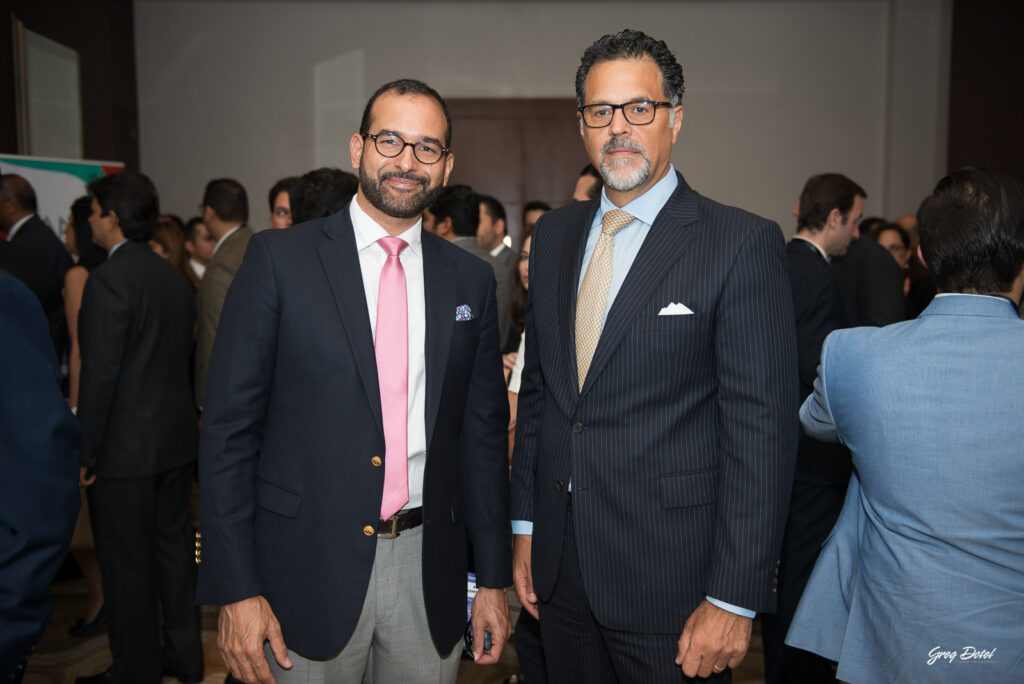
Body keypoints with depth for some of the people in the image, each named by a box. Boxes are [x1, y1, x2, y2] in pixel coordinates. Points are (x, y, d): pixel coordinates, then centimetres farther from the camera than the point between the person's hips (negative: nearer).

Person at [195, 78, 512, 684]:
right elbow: (229, 427, -6)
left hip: (429, 576, 3)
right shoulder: (279, 259, -5)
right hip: (309, 571, -2)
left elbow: (484, 433, 7)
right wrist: (235, 589, -10)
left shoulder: (471, 280, 4)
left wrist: (494, 579, 7)